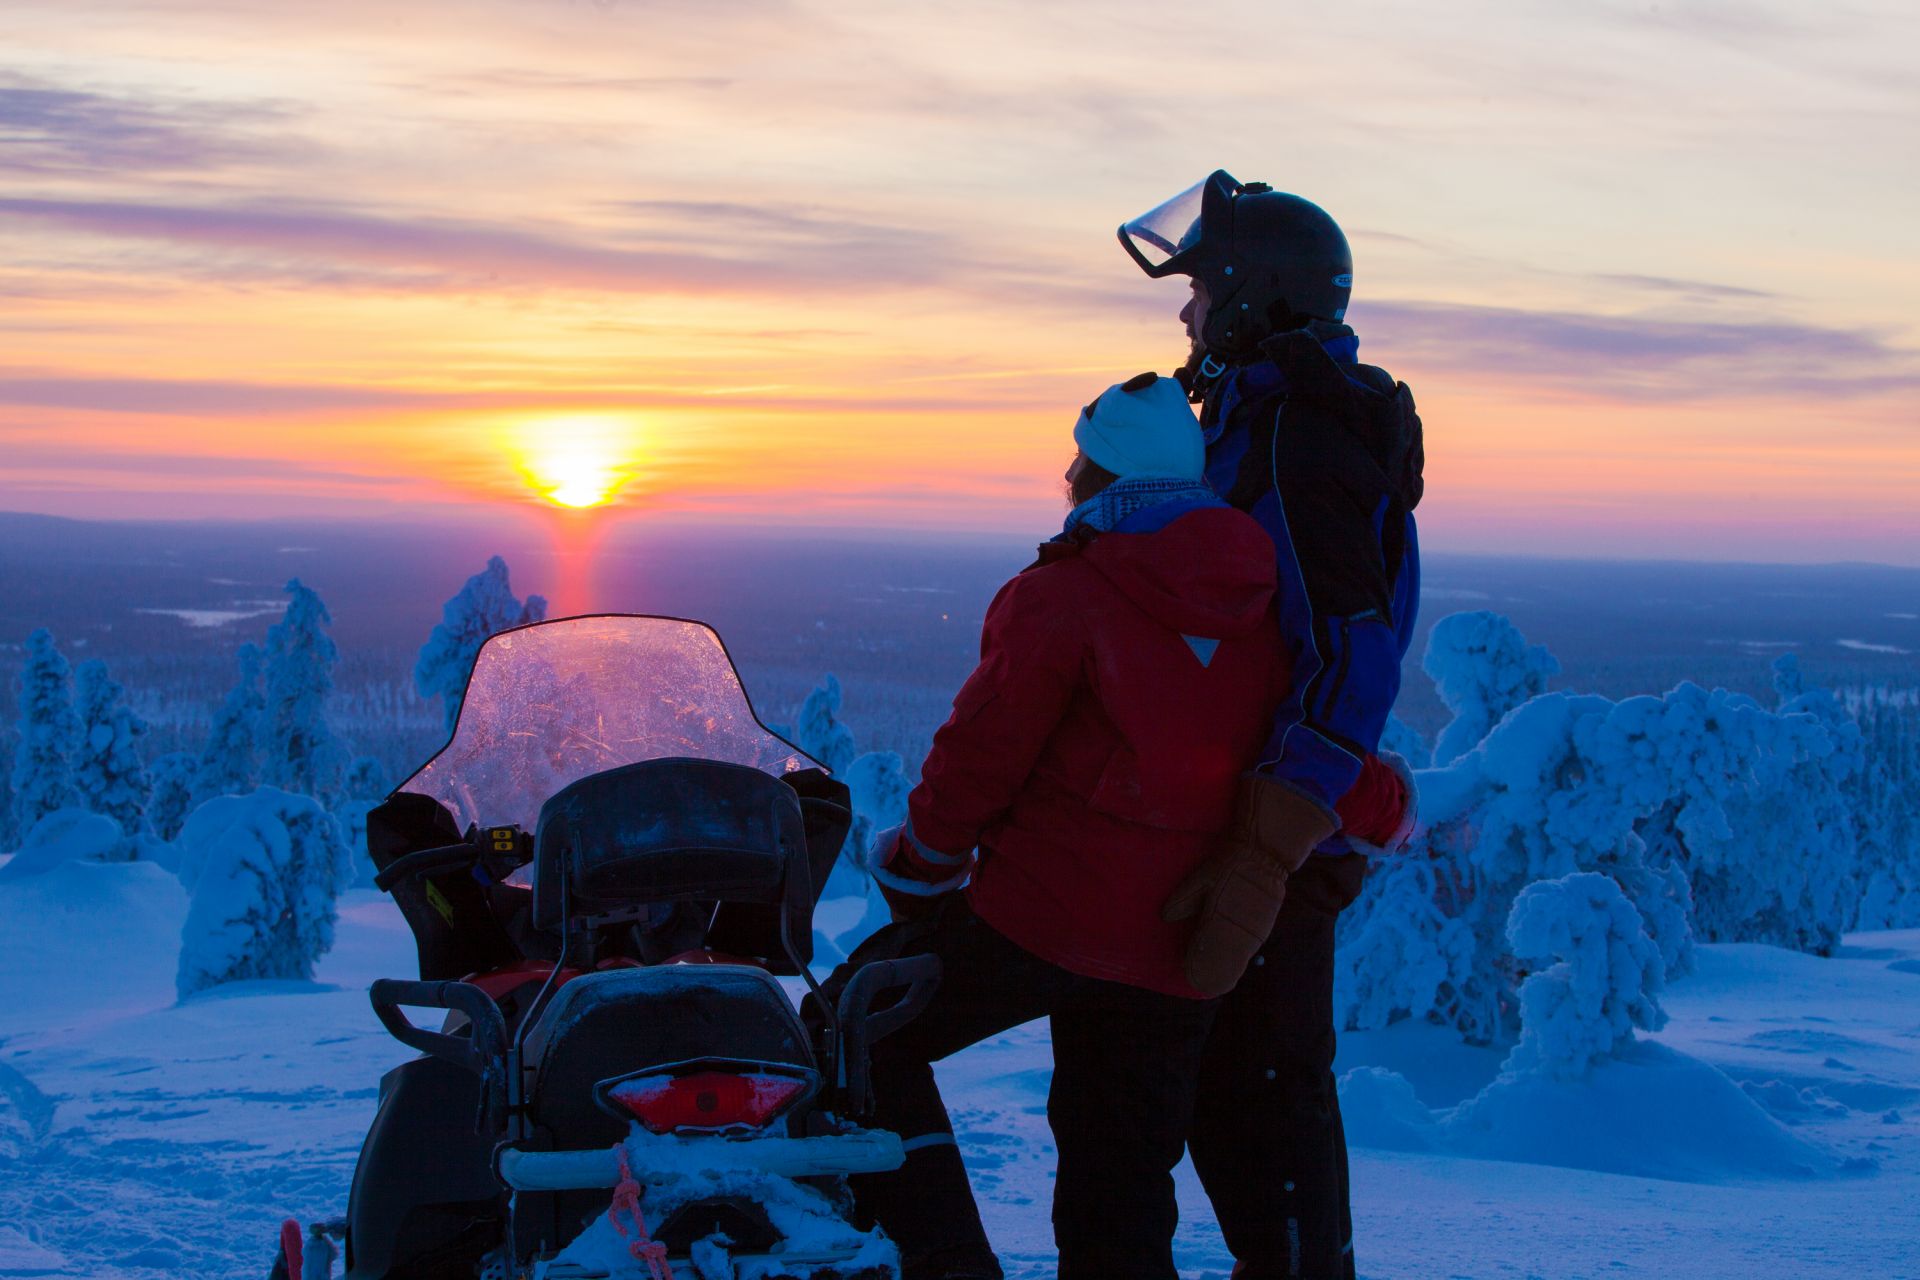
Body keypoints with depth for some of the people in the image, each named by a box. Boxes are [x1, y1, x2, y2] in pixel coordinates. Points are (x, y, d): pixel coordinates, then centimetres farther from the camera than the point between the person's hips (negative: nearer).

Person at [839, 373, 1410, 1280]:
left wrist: (919, 866, 5)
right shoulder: (1260, 611, 7)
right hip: (1173, 963, 6)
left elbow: (979, 757, -9)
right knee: (1121, 1183, 15)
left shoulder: (1064, 596, -10)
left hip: (1037, 915, -6)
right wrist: (1385, 806, 31)